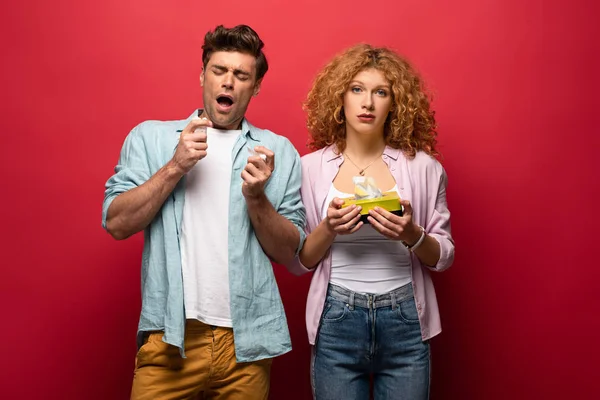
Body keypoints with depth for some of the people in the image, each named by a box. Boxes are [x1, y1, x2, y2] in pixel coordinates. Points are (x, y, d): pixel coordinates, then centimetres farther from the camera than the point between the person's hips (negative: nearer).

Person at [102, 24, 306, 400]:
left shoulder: (279, 151, 3)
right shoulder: (150, 137, 4)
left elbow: (289, 252, 2)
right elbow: (117, 224, -4)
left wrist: (256, 197, -15)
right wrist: (175, 167, -13)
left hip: (247, 341, 1)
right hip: (169, 335, -1)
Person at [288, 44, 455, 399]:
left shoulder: (423, 167, -1)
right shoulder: (312, 167, -1)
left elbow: (444, 257, 4)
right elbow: (299, 260, 3)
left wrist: (412, 235, -16)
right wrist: (328, 230, -16)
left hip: (405, 320, 1)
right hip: (336, 321, 0)